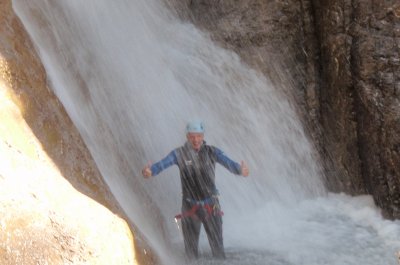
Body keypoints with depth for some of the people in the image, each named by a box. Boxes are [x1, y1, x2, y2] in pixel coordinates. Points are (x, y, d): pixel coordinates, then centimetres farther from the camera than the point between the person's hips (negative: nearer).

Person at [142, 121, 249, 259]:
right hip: (190, 207, 0)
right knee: (191, 247, 10)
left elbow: (228, 162, -22)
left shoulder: (212, 152, -6)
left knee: (217, 246, 7)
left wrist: (240, 170, -45)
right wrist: (150, 171, -46)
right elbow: (162, 164, -23)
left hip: (211, 207, 0)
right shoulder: (179, 153, -8)